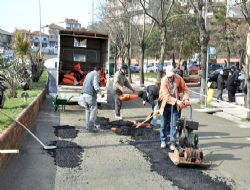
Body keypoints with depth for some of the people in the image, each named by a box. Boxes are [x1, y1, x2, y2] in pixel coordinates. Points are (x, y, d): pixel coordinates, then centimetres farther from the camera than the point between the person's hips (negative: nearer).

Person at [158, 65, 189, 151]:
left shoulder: (178, 78, -6)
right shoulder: (164, 80, -15)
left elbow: (185, 89, 3)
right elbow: (166, 95, -22)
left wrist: (186, 99, -13)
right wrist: (177, 101, -29)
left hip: (175, 105, 1)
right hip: (165, 105, -1)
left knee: (173, 125, 1)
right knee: (163, 125, 9)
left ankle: (172, 143, 10)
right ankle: (163, 140, 27)